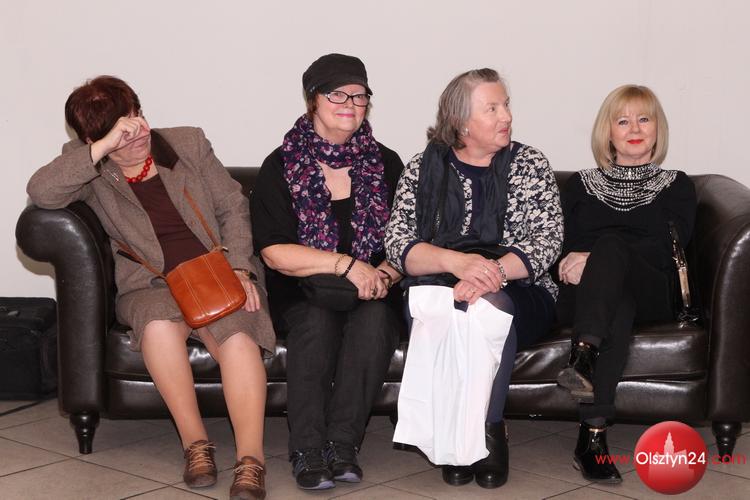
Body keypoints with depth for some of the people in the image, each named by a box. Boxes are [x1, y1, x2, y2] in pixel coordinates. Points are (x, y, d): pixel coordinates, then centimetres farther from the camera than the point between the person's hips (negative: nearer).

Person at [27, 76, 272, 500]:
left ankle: (251, 460, -34)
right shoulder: (89, 170, 4)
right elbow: (41, 192, -17)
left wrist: (240, 269, -4)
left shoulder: (190, 143, 9)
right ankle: (195, 444, -25)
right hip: (152, 286, -1)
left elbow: (233, 207, 10)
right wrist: (105, 146, -21)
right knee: (159, 323, -37)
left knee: (238, 336, -31)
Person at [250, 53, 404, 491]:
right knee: (317, 320, -34)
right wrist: (346, 264, -16)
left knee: (375, 318, -32)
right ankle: (308, 451, -30)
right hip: (301, 293, -1)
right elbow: (274, 252, -6)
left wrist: (385, 274, -16)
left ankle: (343, 444, -29)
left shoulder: (386, 164, 11)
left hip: (373, 292, 1)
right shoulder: (282, 166, 3)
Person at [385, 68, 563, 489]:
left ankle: (488, 430, -20)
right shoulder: (423, 169, 7)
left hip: (516, 294, -1)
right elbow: (398, 245, -5)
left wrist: (490, 274, -25)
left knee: (488, 304, -35)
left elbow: (547, 241, -6)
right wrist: (455, 261, -25)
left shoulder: (530, 164, 6)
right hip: (441, 287, 1)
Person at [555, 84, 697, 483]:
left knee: (609, 244, -35)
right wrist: (573, 264, -15)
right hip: (580, 295, 1)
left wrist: (595, 258, -16)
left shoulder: (676, 186, 19)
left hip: (650, 293, -1)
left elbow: (665, 249, 0)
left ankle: (583, 358, -56)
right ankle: (594, 435, -55)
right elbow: (559, 244, 12)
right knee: (619, 306, -38)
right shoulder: (581, 185, 26)